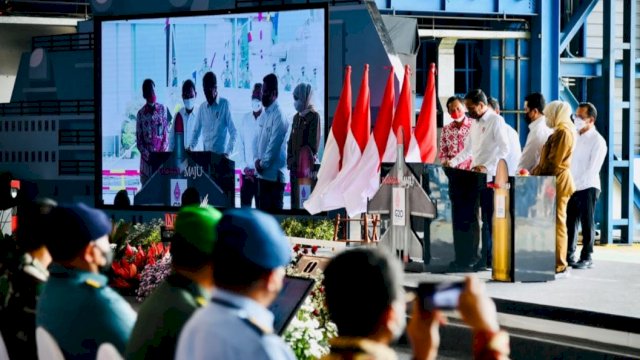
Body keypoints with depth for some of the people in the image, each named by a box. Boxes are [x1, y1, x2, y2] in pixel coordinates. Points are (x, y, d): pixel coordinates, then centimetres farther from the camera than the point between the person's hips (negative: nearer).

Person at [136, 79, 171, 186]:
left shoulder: (163, 109, 4)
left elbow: (167, 134, 1)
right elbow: (139, 140, 3)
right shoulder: (141, 114, 3)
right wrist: (148, 155, -11)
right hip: (147, 159, 0)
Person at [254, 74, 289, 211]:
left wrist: (263, 163, -8)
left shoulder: (278, 116, -12)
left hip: (275, 174, -8)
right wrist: (257, 159, 3)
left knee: (274, 210, -7)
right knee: (263, 209, 10)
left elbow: (274, 145, -16)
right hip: (263, 174, 8)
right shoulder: (264, 115, 15)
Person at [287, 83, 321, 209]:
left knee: (306, 195, -9)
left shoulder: (313, 116, -6)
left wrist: (310, 159, -14)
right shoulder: (296, 117, 16)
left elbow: (314, 141, -10)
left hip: (306, 162, -7)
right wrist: (289, 159, 9)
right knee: (295, 195, 7)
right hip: (294, 162, 7)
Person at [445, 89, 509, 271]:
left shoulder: (496, 121, -9)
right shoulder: (475, 123, 16)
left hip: (490, 179, -7)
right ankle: (473, 257, 9)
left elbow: (504, 149, -15)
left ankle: (491, 259, 1)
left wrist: (486, 167, -23)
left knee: (490, 221, -3)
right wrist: (452, 162, 9)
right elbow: (468, 150, 23)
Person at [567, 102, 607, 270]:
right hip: (571, 187, 6)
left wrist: (576, 185, -16)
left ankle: (586, 258, 3)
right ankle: (568, 256, 10)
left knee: (587, 223, -2)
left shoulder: (597, 141, -7)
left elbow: (592, 169, -13)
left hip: (587, 187, -6)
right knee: (569, 223, 4)